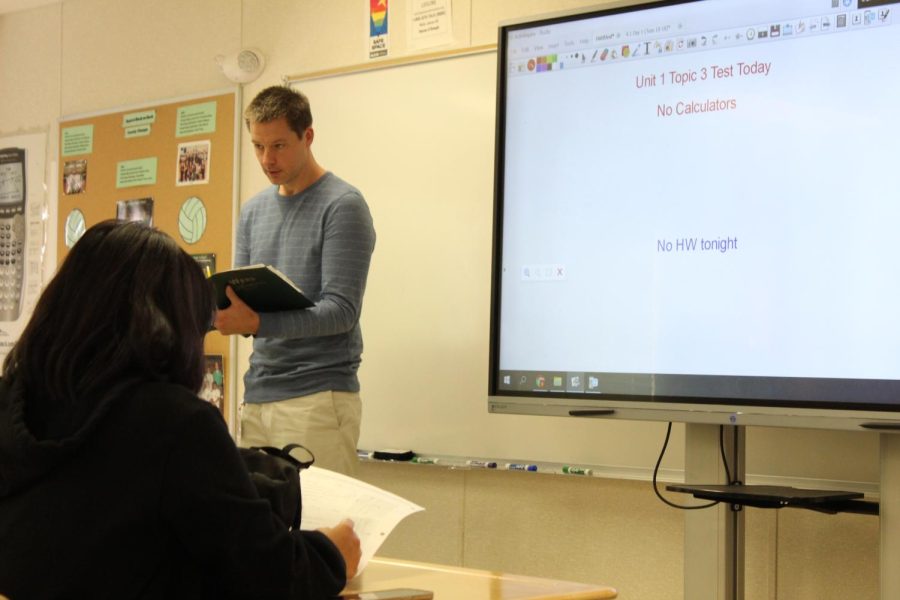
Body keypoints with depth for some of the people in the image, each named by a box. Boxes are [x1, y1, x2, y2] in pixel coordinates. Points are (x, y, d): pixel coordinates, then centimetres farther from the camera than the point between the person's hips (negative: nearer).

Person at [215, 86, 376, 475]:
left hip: (317, 397, -6)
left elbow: (342, 309, -14)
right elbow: (239, 296, 16)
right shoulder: (253, 210, 16)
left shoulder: (342, 206, -6)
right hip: (257, 398, 6)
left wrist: (257, 323, -25)